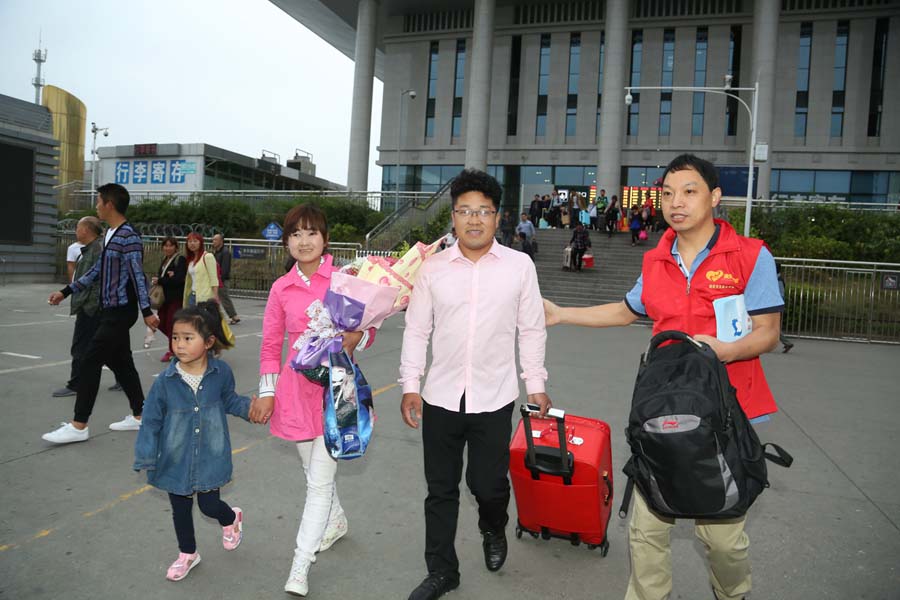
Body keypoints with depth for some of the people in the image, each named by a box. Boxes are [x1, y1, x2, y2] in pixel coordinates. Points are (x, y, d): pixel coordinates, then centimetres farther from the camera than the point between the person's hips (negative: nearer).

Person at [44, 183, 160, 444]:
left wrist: (147, 311, -22)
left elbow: (138, 276, -20)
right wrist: (66, 292, 22)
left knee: (90, 362, -7)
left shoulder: (128, 237, -15)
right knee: (121, 363, 13)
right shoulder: (110, 234, 14)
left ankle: (78, 426, 0)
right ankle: (139, 416, 22)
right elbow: (97, 270, 20)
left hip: (121, 312, -10)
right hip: (111, 310, 10)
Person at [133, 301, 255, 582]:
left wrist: (249, 406, -11)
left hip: (210, 455, -1)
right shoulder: (166, 380, -15)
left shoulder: (221, 372, -13)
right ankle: (187, 554, 43)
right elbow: (151, 420, -6)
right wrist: (146, 458, -7)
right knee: (180, 508, 17)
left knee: (209, 505, 1)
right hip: (176, 458, 2)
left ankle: (232, 518, 39)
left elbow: (229, 400, 7)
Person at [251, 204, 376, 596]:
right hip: (298, 387, 4)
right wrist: (267, 392, 3)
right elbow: (271, 345, 9)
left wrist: (355, 339, -21)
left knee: (320, 478, -3)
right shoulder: (281, 288, 3)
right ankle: (336, 522, 47)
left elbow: (368, 329, 1)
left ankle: (300, 567, 7)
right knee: (313, 469, 20)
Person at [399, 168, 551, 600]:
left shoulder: (520, 266, -3)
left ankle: (493, 531, 41)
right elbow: (416, 331, 4)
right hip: (441, 398, 2)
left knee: (487, 483, 5)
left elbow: (532, 331, 4)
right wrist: (410, 385, 0)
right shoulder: (433, 268, -1)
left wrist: (536, 385, 4)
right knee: (441, 489, 12)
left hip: (494, 398, -1)